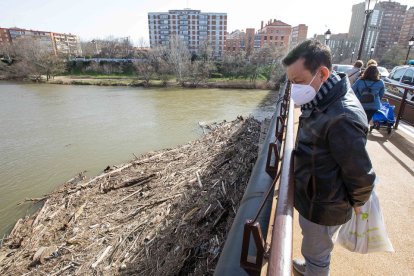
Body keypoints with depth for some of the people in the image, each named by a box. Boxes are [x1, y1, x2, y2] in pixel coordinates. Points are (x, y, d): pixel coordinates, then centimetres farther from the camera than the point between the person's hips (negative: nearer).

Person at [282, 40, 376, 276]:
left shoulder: (341, 118, -32)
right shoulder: (324, 103, -1)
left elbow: (361, 174, -23)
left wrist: (357, 203, -7)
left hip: (323, 207, -8)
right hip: (313, 197, 8)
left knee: (316, 255, 18)